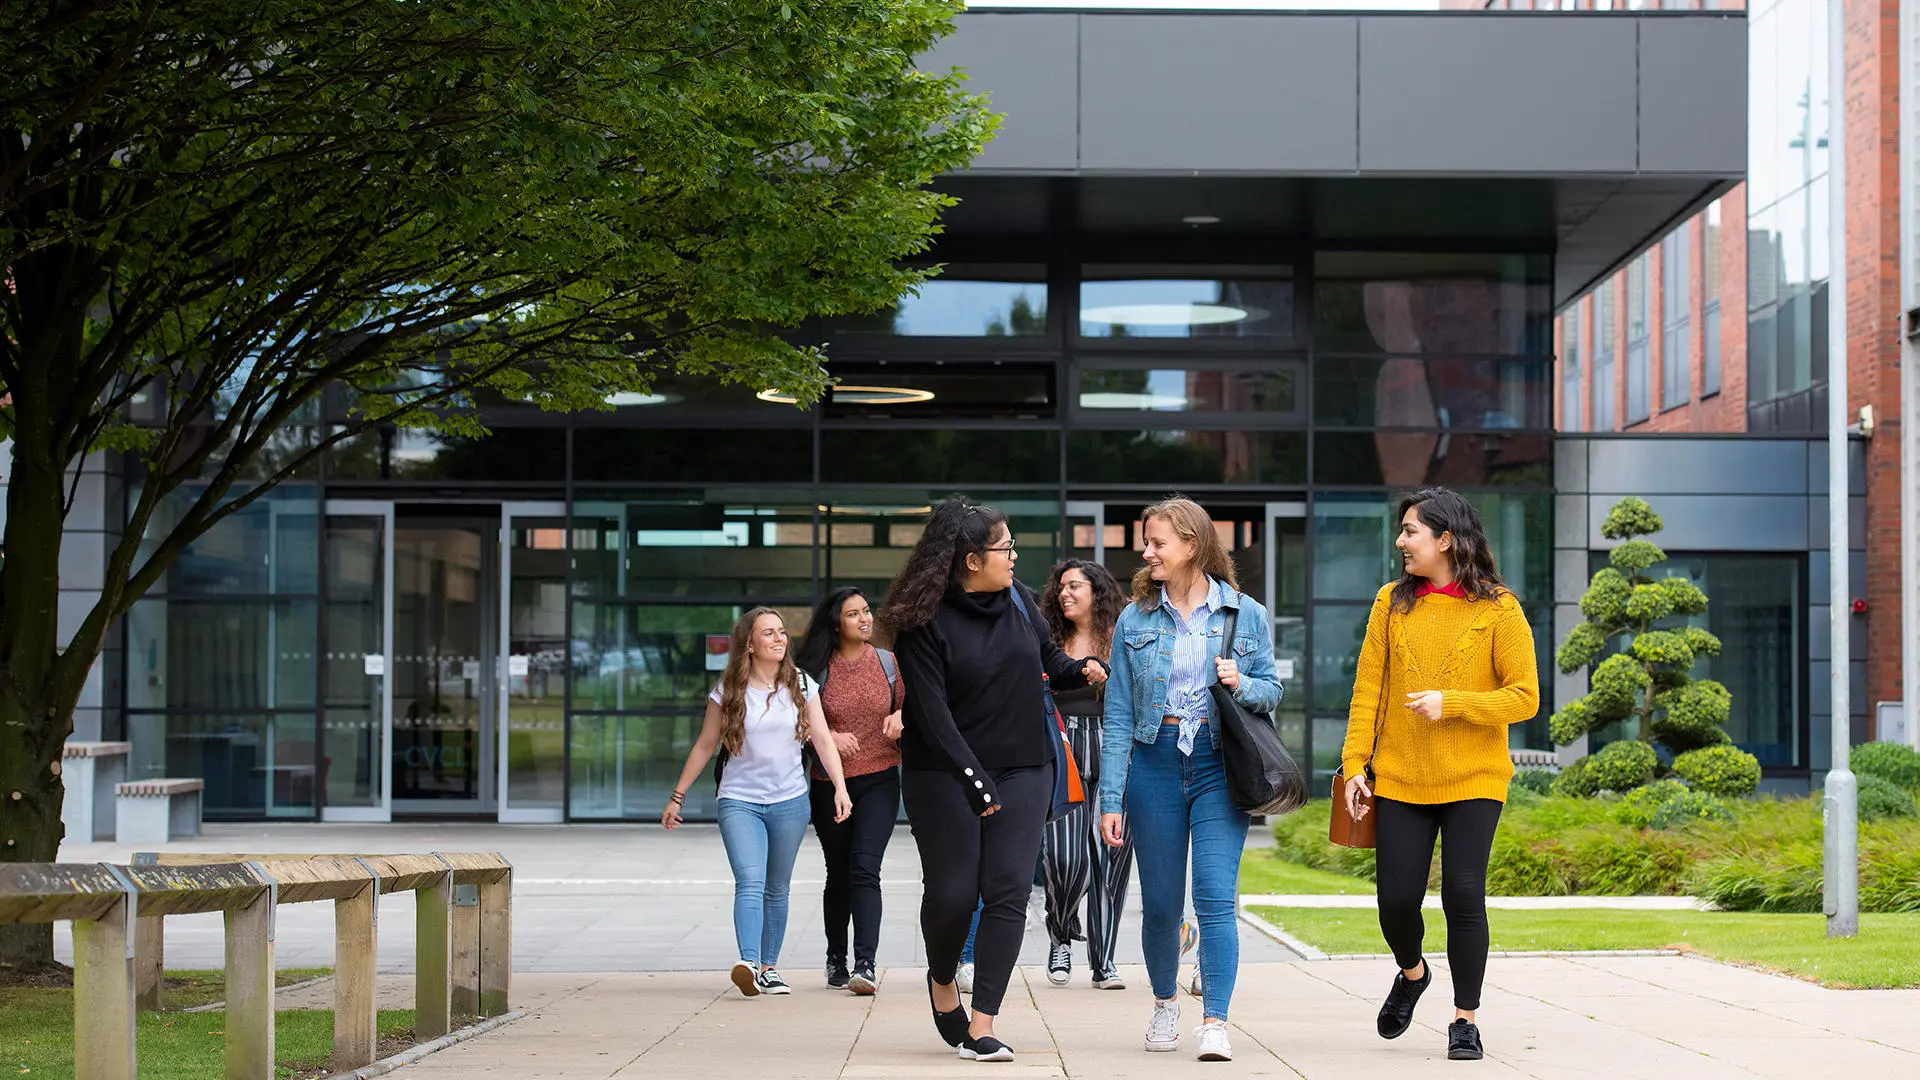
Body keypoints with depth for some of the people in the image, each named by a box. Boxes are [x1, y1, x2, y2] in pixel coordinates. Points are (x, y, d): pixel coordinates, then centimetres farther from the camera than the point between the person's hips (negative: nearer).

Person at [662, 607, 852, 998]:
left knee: (777, 889, 8)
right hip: (739, 801, -2)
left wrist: (840, 786, -10)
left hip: (789, 801, 2)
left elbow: (822, 738, 3)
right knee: (750, 882, -18)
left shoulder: (800, 685, 4)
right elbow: (704, 746, 6)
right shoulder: (729, 691, -1)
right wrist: (677, 797, 9)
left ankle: (769, 968, 16)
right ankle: (748, 964, -31)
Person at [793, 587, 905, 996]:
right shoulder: (817, 668, -1)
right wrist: (829, 737, -14)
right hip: (830, 783, 1)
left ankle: (865, 965, -23)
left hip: (879, 780, -1)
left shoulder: (889, 663, 4)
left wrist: (900, 717, -8)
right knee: (839, 875, 10)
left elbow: (906, 708, 14)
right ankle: (836, 960, 28)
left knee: (864, 868, -16)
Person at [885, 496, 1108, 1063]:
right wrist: (972, 776, -22)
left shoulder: (1017, 599, 6)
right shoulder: (926, 622, -10)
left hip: (1022, 770, 4)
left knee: (1008, 892, -7)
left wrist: (1083, 670, 1)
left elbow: (1048, 658, 23)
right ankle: (942, 980, 29)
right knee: (952, 893, -4)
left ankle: (981, 1027, -7)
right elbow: (930, 709, -16)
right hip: (945, 776, -4)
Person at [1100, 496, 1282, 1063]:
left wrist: (1242, 685, -13)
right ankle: (1165, 1002, 32)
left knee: (1215, 896, -13)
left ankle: (1215, 1025, -13)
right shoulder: (1135, 619, 5)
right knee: (1160, 904, 8)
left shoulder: (1247, 615, 3)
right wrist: (1110, 798, -2)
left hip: (1218, 764, -2)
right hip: (1154, 763, 2)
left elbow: (1273, 692, 11)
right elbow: (1119, 714, 3)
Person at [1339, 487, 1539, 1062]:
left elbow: (1524, 698, -6)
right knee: (1396, 899, 1)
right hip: (1400, 779, 3)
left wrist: (1450, 703, -16)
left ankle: (1464, 1020, 7)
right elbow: (1368, 690, 6)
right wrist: (1355, 765, -1)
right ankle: (1412, 973, 33)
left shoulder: (1498, 610, -3)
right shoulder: (1392, 603, 6)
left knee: (1464, 894, -8)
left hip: (1473, 780, -3)